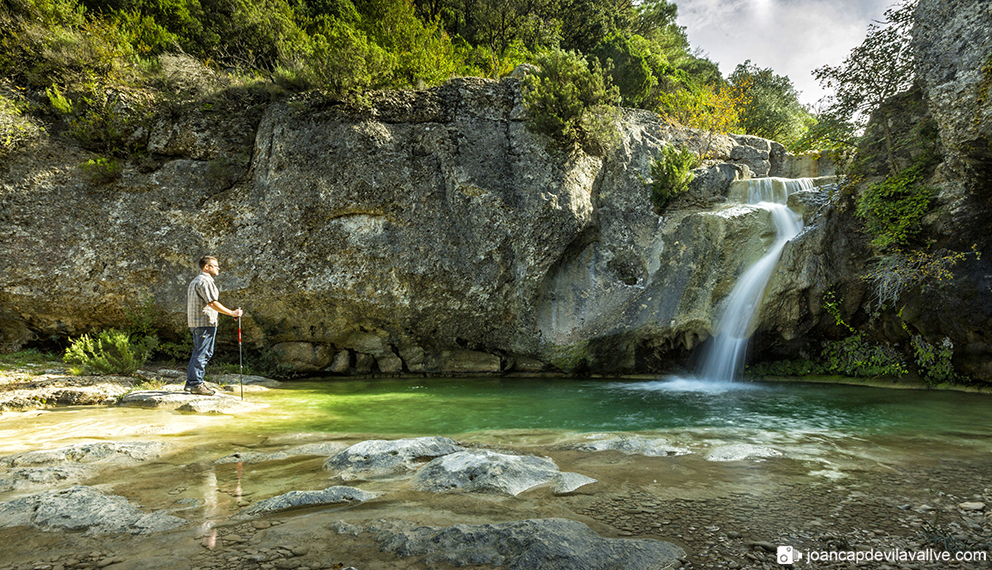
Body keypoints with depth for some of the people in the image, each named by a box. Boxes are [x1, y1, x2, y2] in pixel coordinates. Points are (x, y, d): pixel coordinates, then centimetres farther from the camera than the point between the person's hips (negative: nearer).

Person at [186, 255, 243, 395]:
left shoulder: (195, 281, 21)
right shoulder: (205, 281, -12)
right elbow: (213, 303, -20)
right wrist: (232, 313, -16)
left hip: (195, 323, 11)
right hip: (205, 322, -10)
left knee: (198, 352, 14)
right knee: (203, 353, -8)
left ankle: (190, 383, 17)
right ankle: (196, 384, -6)